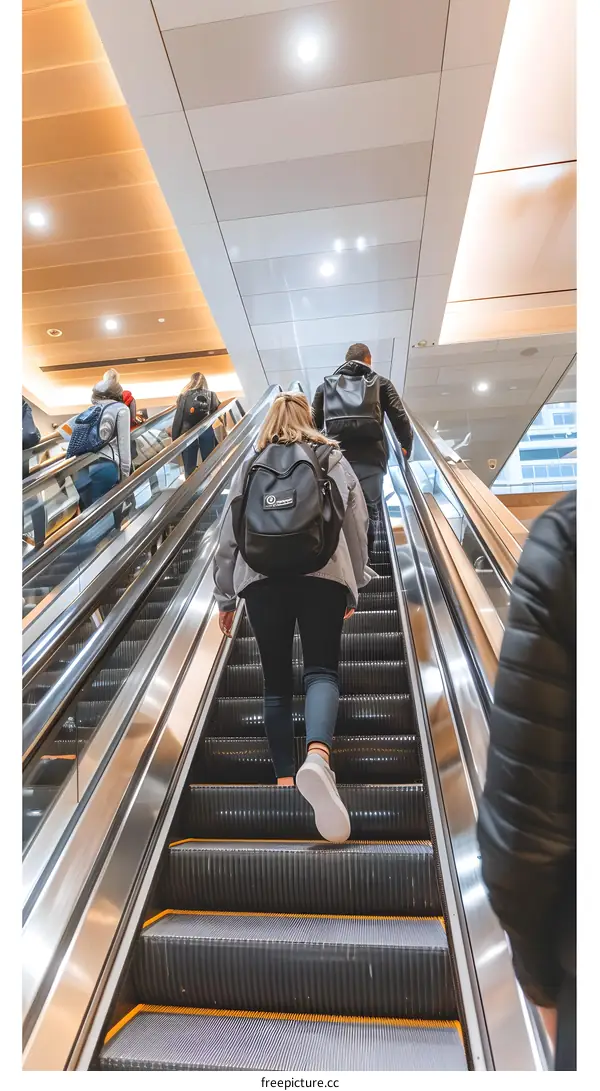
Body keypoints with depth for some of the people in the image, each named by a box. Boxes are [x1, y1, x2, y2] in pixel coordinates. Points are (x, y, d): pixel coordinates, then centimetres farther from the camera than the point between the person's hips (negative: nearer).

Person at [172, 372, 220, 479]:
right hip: (207, 433, 1)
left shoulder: (184, 396, 2)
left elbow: (178, 419, 0)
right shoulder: (212, 395, 5)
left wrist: (174, 439, 4)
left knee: (190, 468, 4)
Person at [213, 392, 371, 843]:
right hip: (324, 572, 0)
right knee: (321, 670, -3)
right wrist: (355, 584, 24)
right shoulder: (335, 460, 20)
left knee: (277, 681, 11)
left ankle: (285, 777, 12)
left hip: (261, 577, 1)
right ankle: (317, 757, -29)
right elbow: (357, 526, 16)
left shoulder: (250, 469, 19)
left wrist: (225, 596, 22)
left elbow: (229, 536, 15)